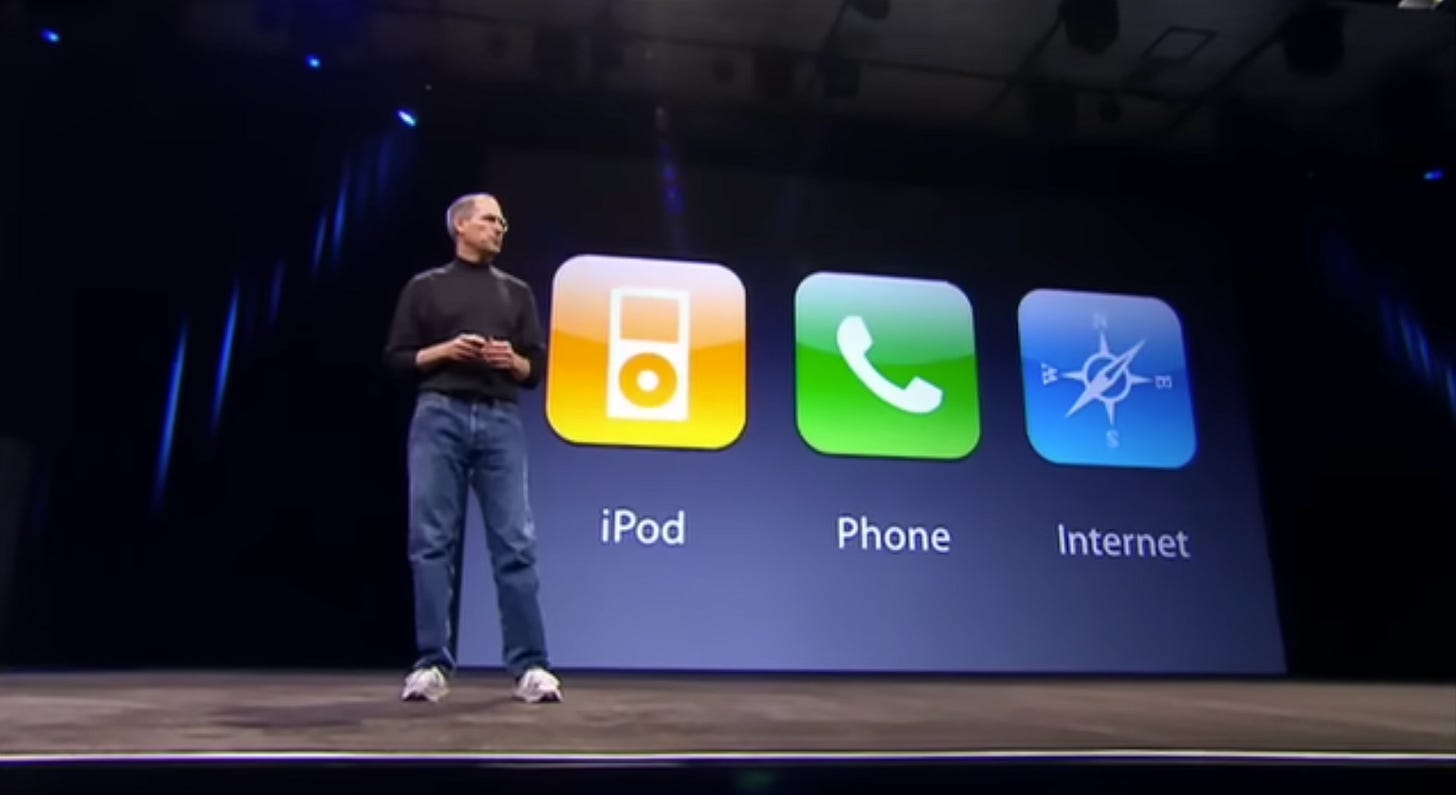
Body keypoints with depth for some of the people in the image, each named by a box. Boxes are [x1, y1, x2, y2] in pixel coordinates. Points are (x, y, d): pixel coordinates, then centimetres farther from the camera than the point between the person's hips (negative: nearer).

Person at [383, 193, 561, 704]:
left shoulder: (517, 292, 18)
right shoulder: (425, 288, 12)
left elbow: (538, 368, 15)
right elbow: (396, 358, 8)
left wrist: (513, 361, -5)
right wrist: (443, 350, -8)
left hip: (501, 421, 2)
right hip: (439, 417, -1)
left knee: (515, 543, -5)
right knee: (432, 543, -2)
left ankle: (530, 665, -1)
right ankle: (432, 665, 5)